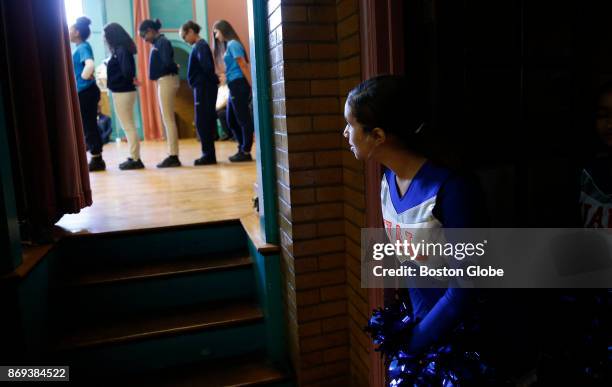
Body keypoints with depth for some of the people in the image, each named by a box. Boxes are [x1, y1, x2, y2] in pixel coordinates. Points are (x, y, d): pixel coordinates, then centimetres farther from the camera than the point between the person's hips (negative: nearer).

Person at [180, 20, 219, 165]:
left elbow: (207, 66, -21)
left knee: (202, 122, -8)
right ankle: (209, 154, 14)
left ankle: (208, 155, -5)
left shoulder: (200, 46, -10)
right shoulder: (200, 46, 19)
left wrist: (215, 80, -10)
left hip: (203, 88, -9)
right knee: (205, 122, 10)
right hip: (203, 88, 9)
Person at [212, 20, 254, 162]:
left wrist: (251, 86, -18)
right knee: (232, 120, 12)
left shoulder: (233, 44, -7)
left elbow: (243, 65, -14)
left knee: (244, 119, -6)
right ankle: (242, 149, 17)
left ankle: (246, 152, -1)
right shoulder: (228, 45, 21)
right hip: (234, 86, 10)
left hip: (239, 85, -10)